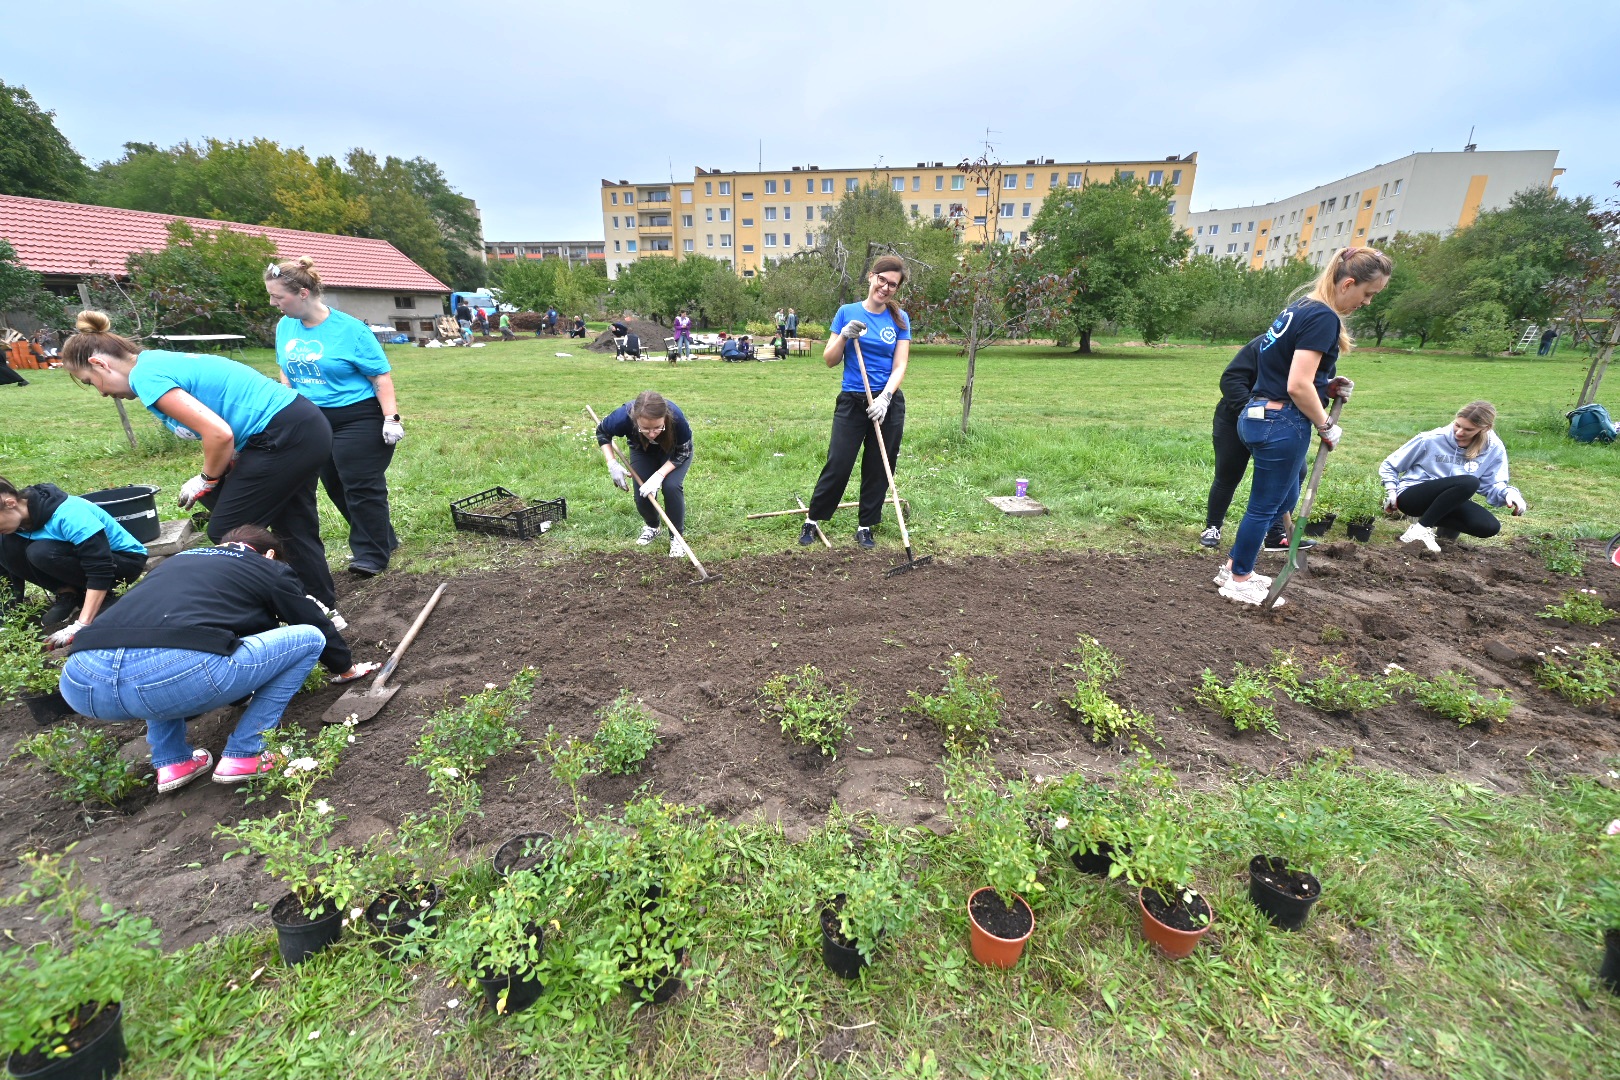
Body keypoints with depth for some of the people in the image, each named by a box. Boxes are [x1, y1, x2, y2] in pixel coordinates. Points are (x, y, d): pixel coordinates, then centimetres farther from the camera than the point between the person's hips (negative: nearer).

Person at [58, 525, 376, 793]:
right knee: (310, 639, 14)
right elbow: (318, 624, 31)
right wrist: (346, 667, 50)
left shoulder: (177, 559, 35)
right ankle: (244, 755, 12)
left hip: (80, 684, 7)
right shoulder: (270, 569, 20)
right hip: (173, 677, -6)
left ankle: (171, 762, 28)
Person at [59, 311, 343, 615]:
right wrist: (227, 470, 12)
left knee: (226, 533, 3)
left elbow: (219, 433, -19)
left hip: (285, 438, -9)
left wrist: (207, 480, -1)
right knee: (293, 529, 16)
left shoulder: (146, 375, -9)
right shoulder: (161, 359, 20)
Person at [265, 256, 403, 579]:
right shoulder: (285, 327, 5)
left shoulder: (349, 329, -14)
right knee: (335, 488, 12)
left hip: (357, 420, -7)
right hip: (314, 422, 8)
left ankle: (371, 555, 7)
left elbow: (381, 375, -13)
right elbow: (287, 374, 16)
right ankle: (381, 538, 27)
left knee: (362, 487, -4)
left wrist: (391, 418, -20)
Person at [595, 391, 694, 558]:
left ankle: (677, 536, -3)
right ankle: (652, 527, 24)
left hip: (675, 452, -2)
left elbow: (683, 452, -23)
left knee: (671, 486, -25)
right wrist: (612, 464, -25)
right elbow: (602, 432, -13)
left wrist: (659, 475, -35)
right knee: (642, 494, -10)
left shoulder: (675, 416, -41)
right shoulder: (623, 416, -37)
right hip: (643, 451, 2)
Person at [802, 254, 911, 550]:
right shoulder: (847, 312, 1)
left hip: (888, 403, 2)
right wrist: (844, 336, -17)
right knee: (838, 465, -6)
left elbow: (900, 366, -3)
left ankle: (865, 527, 20)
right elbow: (829, 360, 1)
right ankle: (812, 520, 12)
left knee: (878, 469, 7)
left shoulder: (900, 320, 4)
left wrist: (884, 398, -19)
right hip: (852, 402, -2)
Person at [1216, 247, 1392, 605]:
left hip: (1259, 415, 10)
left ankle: (1234, 567, 28)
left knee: (1284, 499, 21)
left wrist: (1327, 386, 7)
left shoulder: (1302, 307, 13)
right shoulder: (1323, 317, -16)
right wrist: (1326, 427, -9)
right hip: (1281, 424, -10)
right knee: (1266, 506, 2)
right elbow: (1298, 386, -22)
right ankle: (1239, 582, 15)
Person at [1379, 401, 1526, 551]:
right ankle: (1422, 528, -22)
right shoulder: (1431, 440, -12)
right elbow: (1389, 466, -2)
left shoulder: (1494, 449, -2)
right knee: (1469, 482, -31)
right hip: (1411, 497, -4)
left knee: (1490, 527, -23)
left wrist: (1509, 492, -22)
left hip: (1448, 502, 4)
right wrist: (1391, 491, -12)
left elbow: (1493, 485, -1)